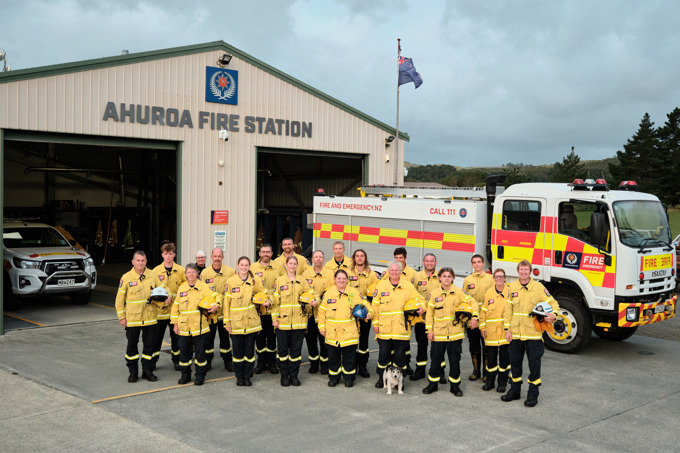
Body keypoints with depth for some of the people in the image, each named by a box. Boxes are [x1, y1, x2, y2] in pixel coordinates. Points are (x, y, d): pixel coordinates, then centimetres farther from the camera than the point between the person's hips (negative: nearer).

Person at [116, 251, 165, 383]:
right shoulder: (126, 277, -4)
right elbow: (119, 299, 0)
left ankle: (147, 371, 20)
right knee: (132, 345, 8)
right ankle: (133, 372, 20)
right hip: (132, 319, -2)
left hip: (150, 317, 2)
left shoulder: (153, 275, 1)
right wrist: (121, 317, -2)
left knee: (149, 345, 7)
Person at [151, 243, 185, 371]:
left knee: (176, 336, 10)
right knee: (157, 336, 6)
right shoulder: (156, 270, 0)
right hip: (160, 309, 0)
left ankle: (176, 360, 23)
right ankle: (153, 360, 19)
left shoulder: (181, 270, 0)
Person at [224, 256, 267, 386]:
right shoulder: (230, 281, -1)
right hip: (236, 322, -1)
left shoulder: (255, 280, 1)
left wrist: (267, 301, -7)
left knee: (249, 350, 6)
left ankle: (247, 376, 19)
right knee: (238, 350, 5)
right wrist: (227, 322, -2)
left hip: (251, 322, 1)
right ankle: (239, 377, 19)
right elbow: (226, 302, 1)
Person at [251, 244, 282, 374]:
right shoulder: (252, 267, 4)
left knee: (272, 336, 6)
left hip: (273, 308, 0)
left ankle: (272, 362, 16)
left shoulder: (278, 267, 5)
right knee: (260, 336, 7)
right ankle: (261, 361, 18)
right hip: (258, 308, 0)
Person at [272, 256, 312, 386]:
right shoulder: (280, 280, 3)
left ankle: (294, 375, 16)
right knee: (283, 348, 3)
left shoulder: (302, 281, 9)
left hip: (299, 320, 2)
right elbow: (275, 301, 1)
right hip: (283, 321, -1)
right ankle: (284, 375, 16)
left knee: (296, 349, 5)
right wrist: (274, 318, -4)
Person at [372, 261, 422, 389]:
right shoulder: (381, 286, 5)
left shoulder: (408, 286, 4)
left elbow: (417, 300, 13)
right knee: (383, 354, 5)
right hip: (384, 328, 0)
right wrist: (375, 323, 4)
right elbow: (375, 306, 7)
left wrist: (420, 307, -9)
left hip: (401, 328, 0)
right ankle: (381, 378, 21)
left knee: (400, 355, 4)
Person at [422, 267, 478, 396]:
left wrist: (474, 317, -14)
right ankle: (433, 384, 21)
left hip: (455, 332, -1)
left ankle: (455, 386, 18)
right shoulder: (434, 293, 3)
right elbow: (429, 313, 6)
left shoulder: (458, 292, 0)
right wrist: (429, 330, 1)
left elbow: (472, 302, -1)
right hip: (438, 332, 1)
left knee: (454, 360, 5)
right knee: (435, 359, 6)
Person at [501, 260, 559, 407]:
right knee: (515, 362, 13)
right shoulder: (512, 287, 5)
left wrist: (553, 315, -18)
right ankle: (515, 390, 27)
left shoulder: (538, 287, -3)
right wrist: (508, 329, 3)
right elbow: (508, 309, 8)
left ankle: (533, 394, 12)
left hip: (533, 333, -3)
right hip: (515, 333, 3)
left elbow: (553, 303, 3)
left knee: (534, 363, 2)